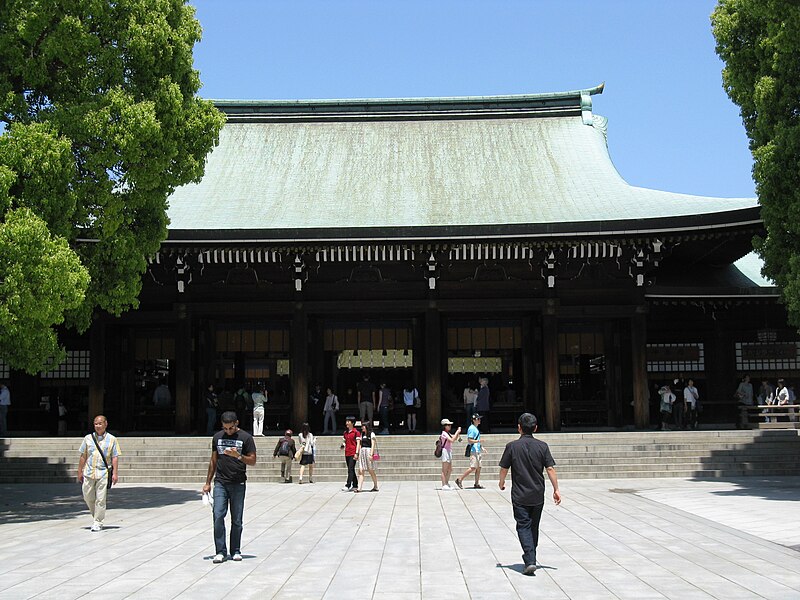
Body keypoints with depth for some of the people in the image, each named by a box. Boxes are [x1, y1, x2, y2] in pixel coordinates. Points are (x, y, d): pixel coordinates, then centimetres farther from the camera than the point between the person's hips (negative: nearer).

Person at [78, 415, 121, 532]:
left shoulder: (111, 440, 3)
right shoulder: (88, 438, 9)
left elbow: (115, 458, 2)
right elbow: (83, 456, 12)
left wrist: (115, 473, -6)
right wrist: (80, 472, 10)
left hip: (103, 473, -3)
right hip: (89, 473, 3)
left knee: (100, 499, -4)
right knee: (88, 497, 8)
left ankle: (98, 522, 6)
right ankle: (97, 516, 29)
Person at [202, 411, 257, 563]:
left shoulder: (246, 438, -1)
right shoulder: (217, 437, 9)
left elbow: (252, 461, -1)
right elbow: (213, 461, 17)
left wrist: (238, 456, -19)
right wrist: (207, 482, 15)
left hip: (238, 484, -2)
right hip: (220, 482, 2)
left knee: (237, 520, 4)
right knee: (218, 516, -9)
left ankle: (236, 551, 15)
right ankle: (220, 551, -2)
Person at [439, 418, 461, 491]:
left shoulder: (448, 433, 16)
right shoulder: (444, 433, -13)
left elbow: (455, 438, 21)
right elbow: (451, 440, -24)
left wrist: (458, 432, 5)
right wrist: (457, 432, -18)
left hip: (449, 452, 10)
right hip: (445, 451, -10)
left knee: (450, 469, 14)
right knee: (444, 470, -7)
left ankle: (447, 484, 22)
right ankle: (444, 485, -6)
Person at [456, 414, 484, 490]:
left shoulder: (476, 428, 18)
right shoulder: (471, 428, -12)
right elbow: (469, 440, -18)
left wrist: (481, 447, 21)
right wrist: (478, 441, -29)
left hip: (477, 451, 10)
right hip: (473, 451, -10)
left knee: (478, 468, 8)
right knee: (473, 468, -13)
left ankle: (477, 484, 11)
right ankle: (460, 480, -7)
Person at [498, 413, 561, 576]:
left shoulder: (512, 446, -7)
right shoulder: (542, 446, -2)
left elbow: (504, 468, -1)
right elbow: (550, 468, -5)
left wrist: (501, 483, 18)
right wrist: (556, 489, 3)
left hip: (519, 496, -3)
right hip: (538, 495, 3)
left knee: (523, 526, -2)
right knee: (534, 526, 18)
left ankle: (530, 561, -17)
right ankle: (530, 556, 32)